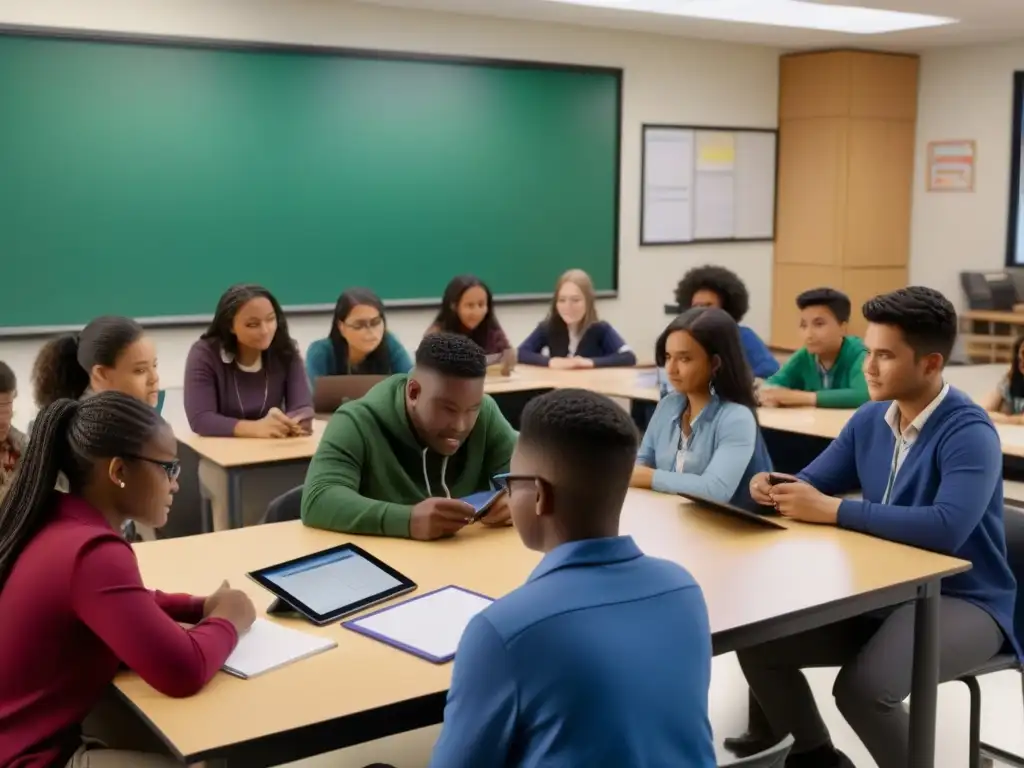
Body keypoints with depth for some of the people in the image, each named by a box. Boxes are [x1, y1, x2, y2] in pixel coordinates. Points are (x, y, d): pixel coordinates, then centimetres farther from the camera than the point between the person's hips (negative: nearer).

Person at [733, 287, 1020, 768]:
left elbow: (947, 529, -35)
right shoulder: (870, 419, 3)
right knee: (758, 645, -4)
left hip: (961, 600, -7)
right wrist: (777, 489, -13)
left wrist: (833, 510, -31)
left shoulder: (969, 433, -19)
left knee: (861, 687, -32)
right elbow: (811, 485, 12)